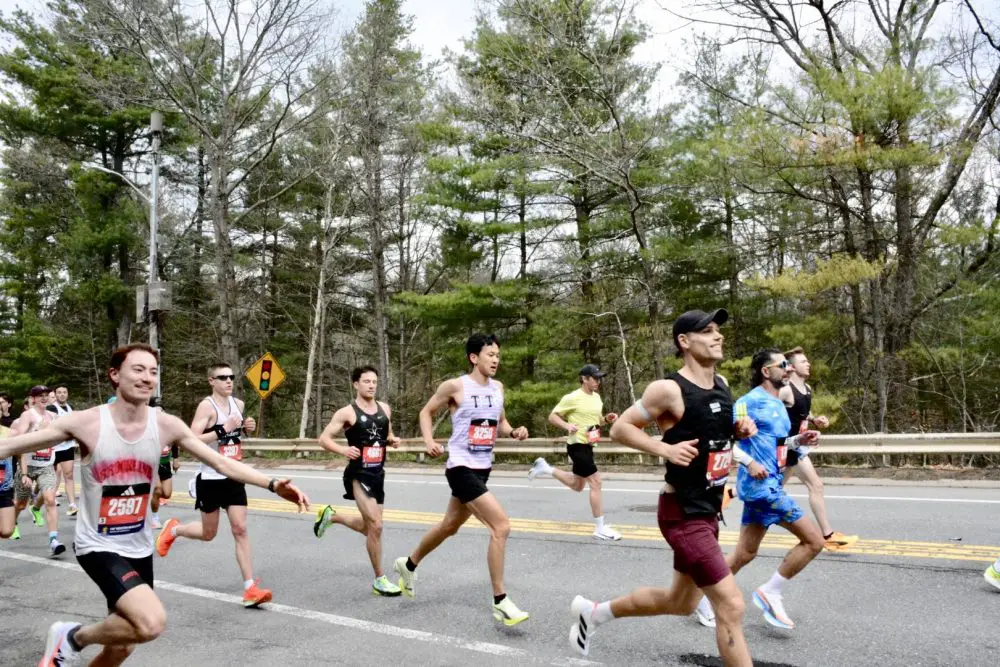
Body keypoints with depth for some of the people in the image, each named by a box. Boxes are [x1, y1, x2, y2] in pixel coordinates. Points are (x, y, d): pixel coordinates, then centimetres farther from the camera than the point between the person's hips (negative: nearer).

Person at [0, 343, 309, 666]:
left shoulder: (166, 425, -8)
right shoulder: (86, 422, -17)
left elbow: (223, 462, -7)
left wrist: (273, 485, -18)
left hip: (139, 549, 5)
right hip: (98, 546, -5)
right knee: (152, 622, -25)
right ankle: (72, 637, 3)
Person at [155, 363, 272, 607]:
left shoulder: (238, 404, 6)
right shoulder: (207, 406, -14)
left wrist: (248, 428, 4)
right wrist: (222, 430, -30)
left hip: (234, 478, 5)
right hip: (211, 479, -5)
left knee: (240, 529, -2)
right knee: (208, 533, 11)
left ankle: (250, 588, -3)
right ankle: (173, 529, 42)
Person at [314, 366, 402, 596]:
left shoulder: (385, 409, 6)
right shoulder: (347, 412, -10)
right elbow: (324, 438, -8)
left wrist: (393, 440, -2)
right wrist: (343, 450, -25)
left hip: (378, 474, 7)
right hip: (358, 475, -7)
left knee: (369, 527, 18)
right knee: (375, 526, -15)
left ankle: (330, 516, 44)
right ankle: (379, 580, 0)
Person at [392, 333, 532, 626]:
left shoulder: (498, 388, 6)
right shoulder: (455, 386, -12)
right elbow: (427, 412, 1)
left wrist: (514, 432, -3)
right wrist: (429, 441, -14)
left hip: (483, 468, 8)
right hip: (462, 468, -8)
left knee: (450, 526, 24)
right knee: (501, 527, -17)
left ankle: (408, 565, 47)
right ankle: (500, 602, -6)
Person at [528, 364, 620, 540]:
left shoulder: (597, 397, 9)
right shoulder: (572, 398, -15)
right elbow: (552, 416, -10)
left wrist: (607, 418, 0)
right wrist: (567, 425, -27)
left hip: (588, 445, 9)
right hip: (577, 445, -9)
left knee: (578, 486, 20)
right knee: (595, 482, -11)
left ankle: (545, 467, 33)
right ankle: (600, 528, -2)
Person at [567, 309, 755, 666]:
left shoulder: (721, 384, 7)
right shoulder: (669, 389, -18)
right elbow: (619, 428, -12)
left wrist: (740, 428, 2)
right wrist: (666, 449, -23)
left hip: (709, 510, 9)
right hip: (682, 513, -9)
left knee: (680, 603, 21)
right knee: (731, 606, -11)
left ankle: (594, 611, 39)